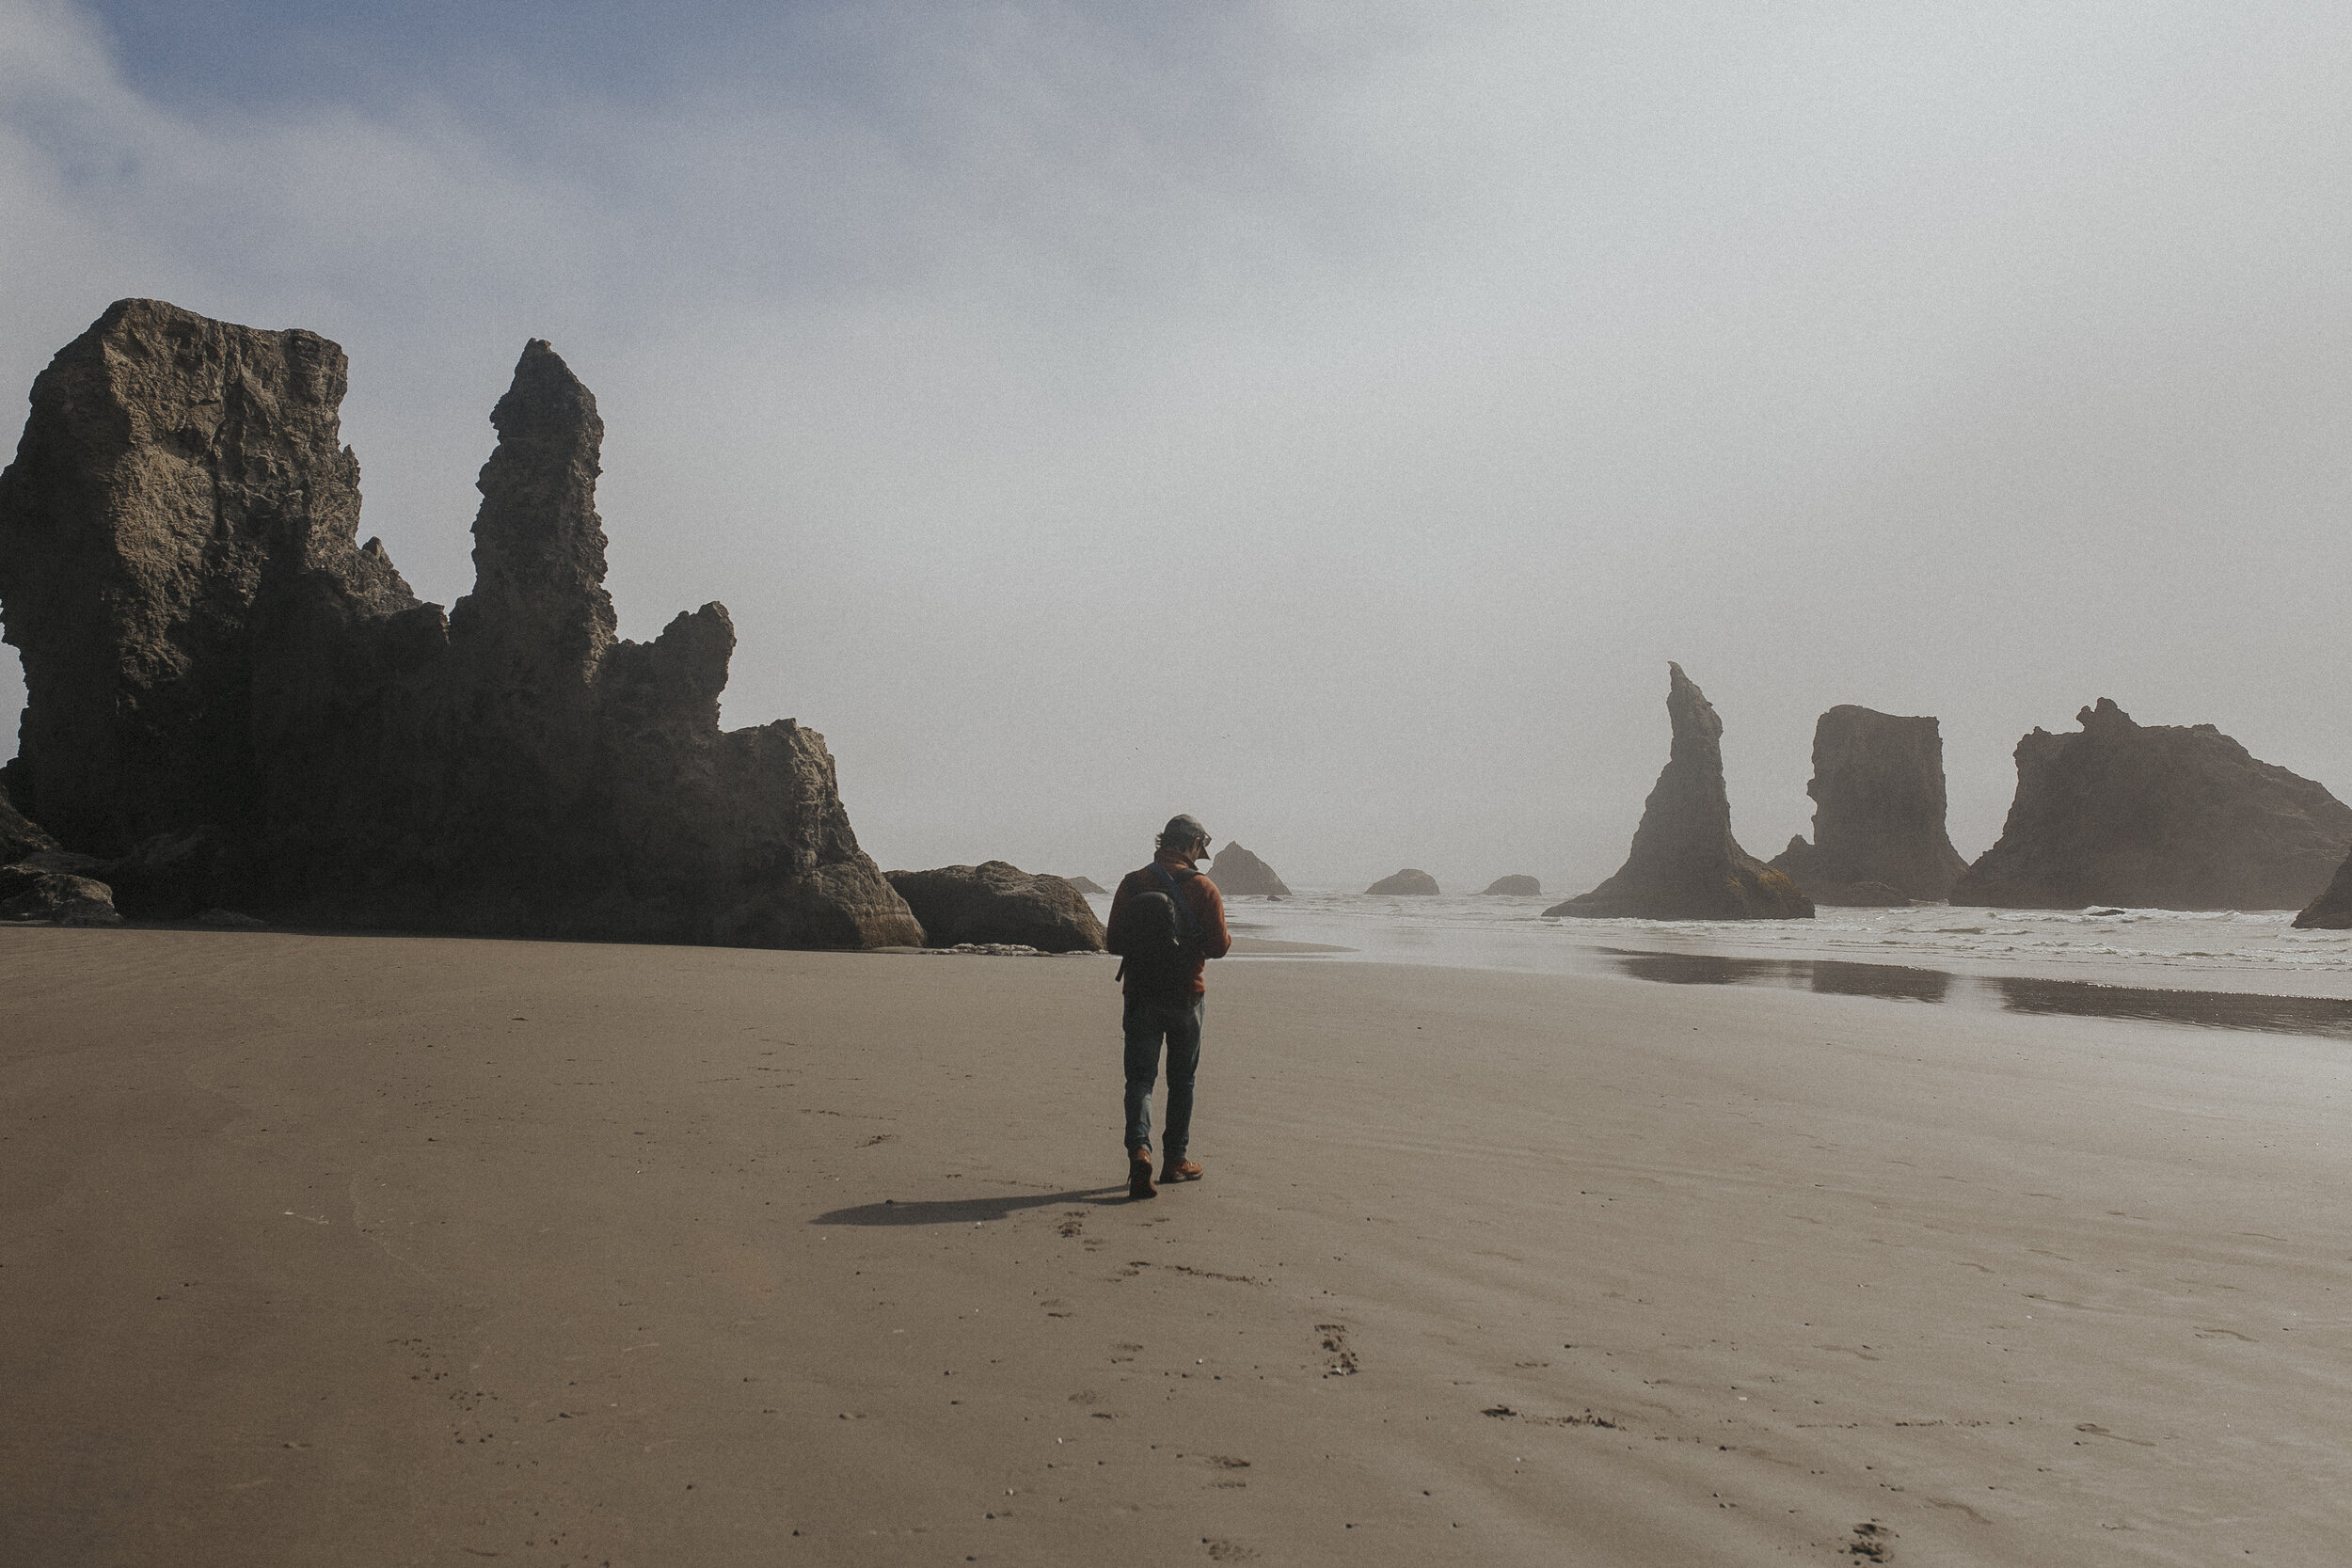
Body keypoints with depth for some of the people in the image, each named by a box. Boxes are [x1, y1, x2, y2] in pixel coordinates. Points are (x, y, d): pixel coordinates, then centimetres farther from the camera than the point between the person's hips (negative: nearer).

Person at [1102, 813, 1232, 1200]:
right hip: (1186, 995, -1)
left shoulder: (1131, 884, -1)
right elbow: (1218, 946, -7)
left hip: (1140, 995, 1)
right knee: (1182, 1079, 14)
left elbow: (1114, 942, 1)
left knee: (1140, 1077, 3)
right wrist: (1227, 937, 15)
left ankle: (1139, 1149, -20)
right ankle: (1175, 1160, 22)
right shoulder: (1202, 888, -8)